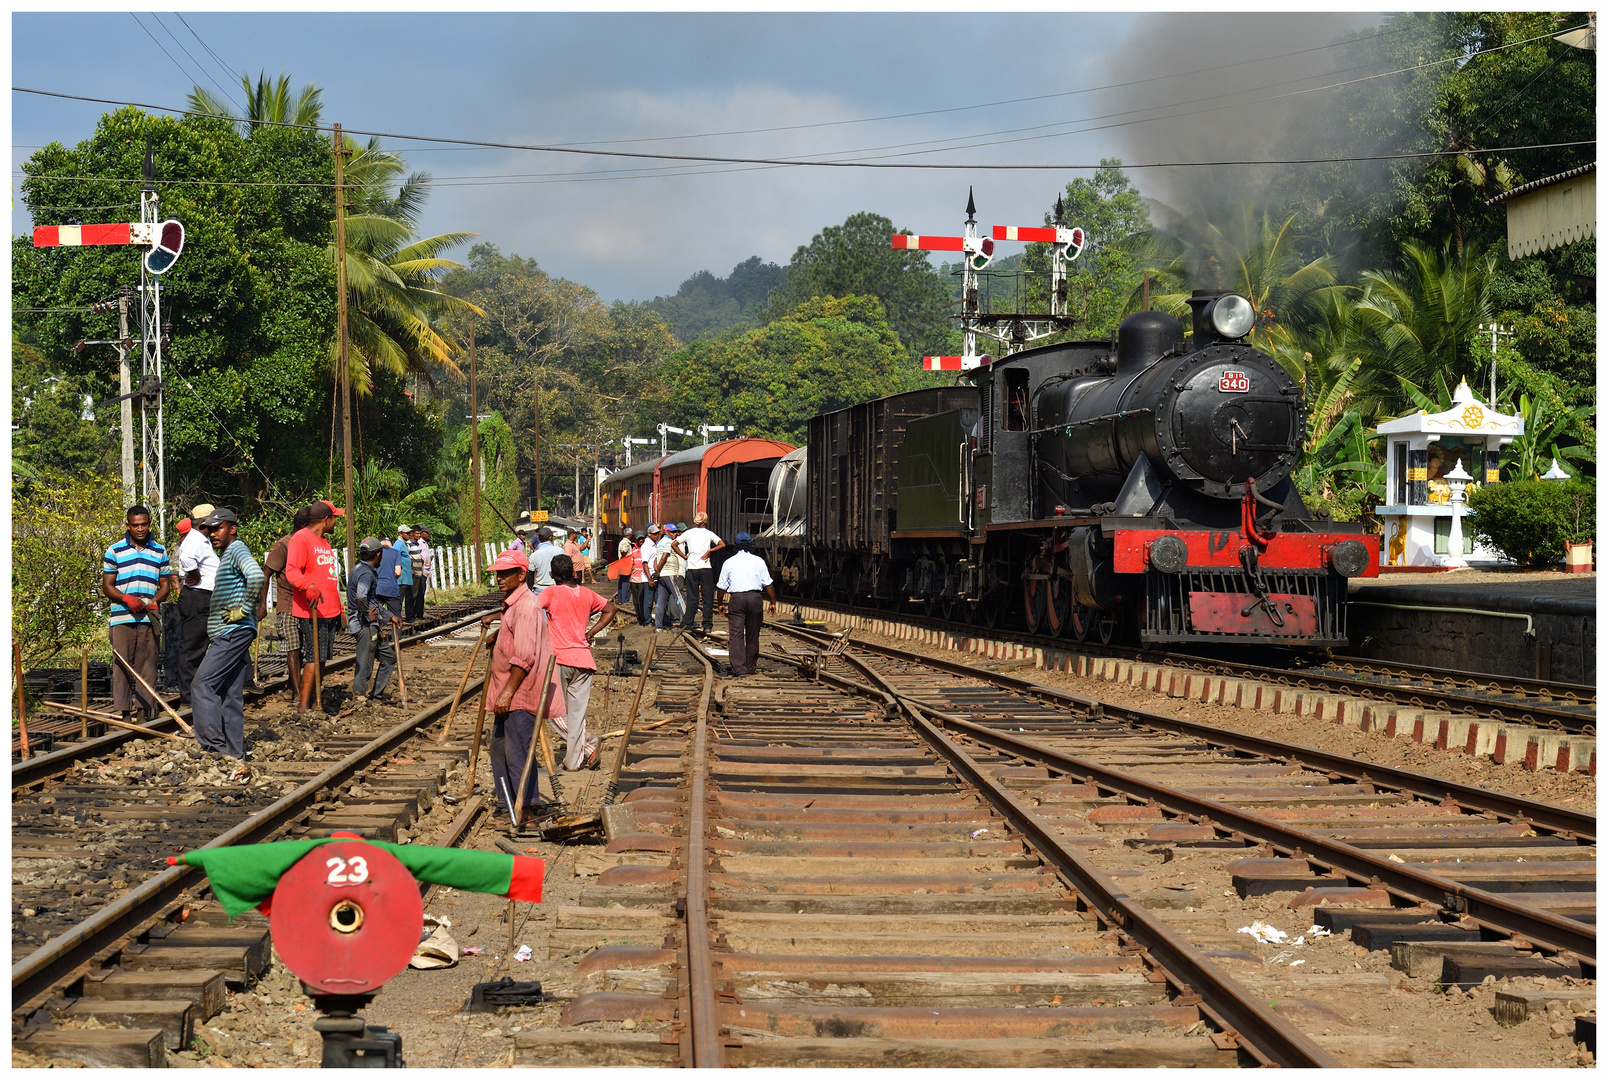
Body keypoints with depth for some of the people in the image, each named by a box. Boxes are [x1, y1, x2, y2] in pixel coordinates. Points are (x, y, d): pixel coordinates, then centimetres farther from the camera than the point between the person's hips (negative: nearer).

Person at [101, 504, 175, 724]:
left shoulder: (160, 552, 13)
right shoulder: (114, 551, 6)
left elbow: (165, 584, 14)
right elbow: (107, 586, 4)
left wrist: (155, 600, -7)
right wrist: (127, 599, -14)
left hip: (149, 618, 2)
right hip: (122, 617, -2)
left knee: (148, 663, 2)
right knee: (122, 664, -2)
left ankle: (149, 708, 6)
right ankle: (123, 711, 1)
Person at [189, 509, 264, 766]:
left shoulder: (237, 549, -9)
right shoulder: (225, 555, 22)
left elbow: (256, 576, -29)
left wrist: (244, 610, -22)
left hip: (234, 632, -10)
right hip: (226, 636, 10)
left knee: (203, 685, -14)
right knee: (231, 697, 8)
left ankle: (213, 745, -16)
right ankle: (235, 759, 8)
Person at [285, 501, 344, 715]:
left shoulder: (323, 542, 21)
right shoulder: (301, 539, -10)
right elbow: (291, 570, -23)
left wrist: (338, 609, 28)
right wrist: (308, 586, -41)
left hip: (329, 612, 9)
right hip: (312, 612, -9)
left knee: (321, 658, 12)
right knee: (314, 658, -12)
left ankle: (316, 701, 19)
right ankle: (303, 707, -11)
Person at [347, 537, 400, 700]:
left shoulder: (359, 570, 17)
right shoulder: (366, 573, -16)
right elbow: (360, 596, -36)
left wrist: (389, 616, 27)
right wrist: (368, 615, -21)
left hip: (372, 626, 11)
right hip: (365, 625, -11)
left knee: (389, 657, 17)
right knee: (364, 666, -6)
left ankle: (376, 696, 21)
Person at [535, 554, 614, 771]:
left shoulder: (551, 593, -7)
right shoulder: (587, 594, 7)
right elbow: (610, 609, 22)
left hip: (558, 658, -4)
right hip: (583, 658, 4)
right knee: (577, 710, 7)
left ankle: (586, 745, -1)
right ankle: (574, 759, 8)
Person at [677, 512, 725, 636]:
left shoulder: (688, 533, 6)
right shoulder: (708, 534, 2)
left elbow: (674, 544, 8)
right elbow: (722, 544, -6)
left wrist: (684, 556, 8)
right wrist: (709, 551, -3)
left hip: (691, 568, 2)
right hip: (706, 569, -2)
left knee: (692, 598, 6)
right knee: (707, 597, 3)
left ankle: (687, 624, 2)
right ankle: (707, 625, 1)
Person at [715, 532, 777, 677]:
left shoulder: (729, 562, 5)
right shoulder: (758, 561, 6)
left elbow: (721, 587, 8)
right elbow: (768, 585, 4)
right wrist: (773, 602, 13)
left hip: (736, 599, -2)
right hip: (754, 597, 2)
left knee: (736, 634, -4)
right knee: (752, 634, 11)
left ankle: (739, 667, -14)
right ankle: (751, 666, 18)